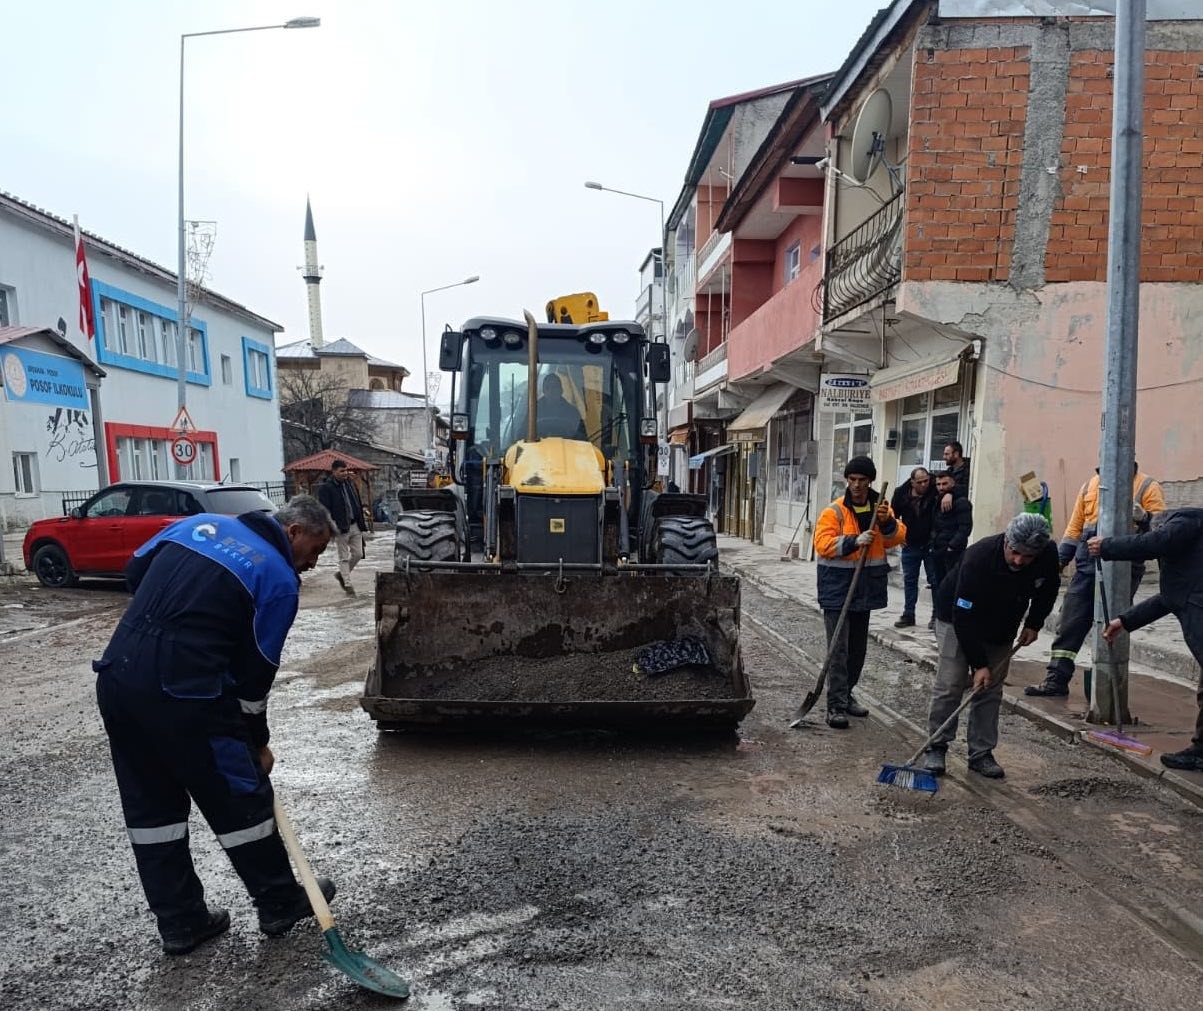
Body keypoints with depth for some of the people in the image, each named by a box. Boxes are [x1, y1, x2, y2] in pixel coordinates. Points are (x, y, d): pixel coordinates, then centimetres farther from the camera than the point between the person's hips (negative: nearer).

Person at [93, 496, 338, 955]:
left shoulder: (199, 522, 14)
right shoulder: (280, 580, -4)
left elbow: (135, 569, 21)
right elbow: (256, 672, -1)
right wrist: (258, 741, 12)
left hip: (116, 674, 7)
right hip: (184, 691, -7)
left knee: (149, 803, 17)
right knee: (241, 797, 10)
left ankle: (179, 921, 30)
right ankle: (280, 903, 26)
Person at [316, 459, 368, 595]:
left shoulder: (350, 483, 11)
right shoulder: (325, 487, -9)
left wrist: (361, 523, 14)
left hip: (355, 525, 6)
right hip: (341, 528, -6)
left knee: (358, 554, 9)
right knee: (344, 557, 3)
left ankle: (342, 574, 30)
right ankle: (347, 584, 12)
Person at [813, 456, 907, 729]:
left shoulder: (880, 507, 7)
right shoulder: (834, 511, -9)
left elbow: (898, 537, 1)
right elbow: (822, 544, -17)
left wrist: (887, 522, -18)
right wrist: (854, 541, -28)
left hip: (865, 588, 6)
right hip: (838, 588, -6)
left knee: (858, 647, 16)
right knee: (838, 649, -7)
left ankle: (846, 694, 31)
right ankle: (836, 706, -4)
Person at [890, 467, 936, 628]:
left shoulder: (935, 491, -12)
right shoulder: (901, 494, -5)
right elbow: (893, 516, 8)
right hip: (910, 546, 2)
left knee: (935, 581, 5)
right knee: (909, 581, 10)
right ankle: (908, 615, 19)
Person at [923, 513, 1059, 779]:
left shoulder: (1049, 555, -21)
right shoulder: (979, 558, -36)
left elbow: (1047, 590, 6)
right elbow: (964, 618, -31)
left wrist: (1034, 623, -3)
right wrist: (979, 664, -29)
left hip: (1003, 625, 5)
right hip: (957, 617, -5)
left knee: (991, 688, 3)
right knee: (950, 684, -9)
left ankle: (981, 753, 12)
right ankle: (936, 748, 3)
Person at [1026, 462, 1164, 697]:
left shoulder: (1147, 487, -1)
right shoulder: (1089, 487, 11)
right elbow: (1074, 528, 15)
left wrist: (1144, 518, -27)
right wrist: (1060, 560, 10)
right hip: (1087, 568, 4)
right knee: (1070, 623, 3)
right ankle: (1056, 679, 9)